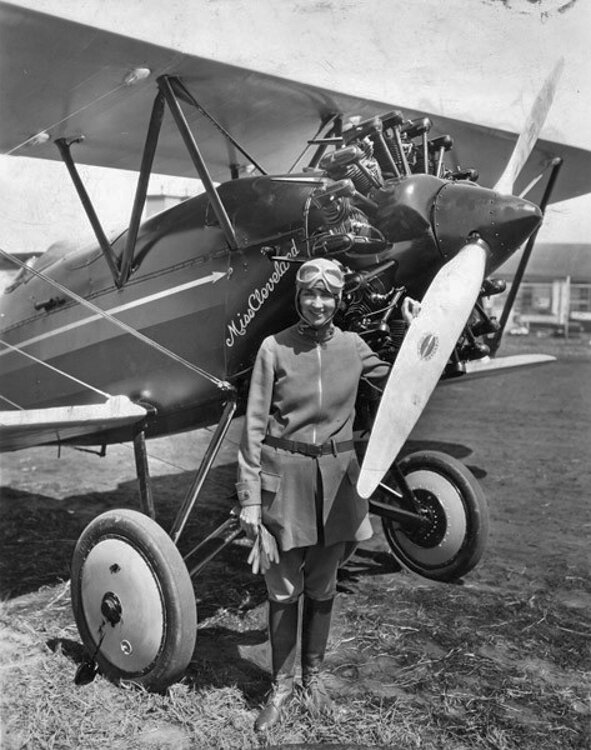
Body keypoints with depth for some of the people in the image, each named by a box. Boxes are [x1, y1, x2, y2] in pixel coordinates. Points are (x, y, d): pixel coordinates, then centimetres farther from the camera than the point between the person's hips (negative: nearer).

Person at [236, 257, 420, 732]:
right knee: (284, 587, 7)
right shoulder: (275, 348, -7)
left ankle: (313, 675, 34)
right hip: (285, 474, -2)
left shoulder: (352, 347, 2)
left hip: (335, 476, 3)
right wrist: (249, 497, -8)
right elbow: (254, 426, -7)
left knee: (322, 585, 15)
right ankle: (282, 683, 26)